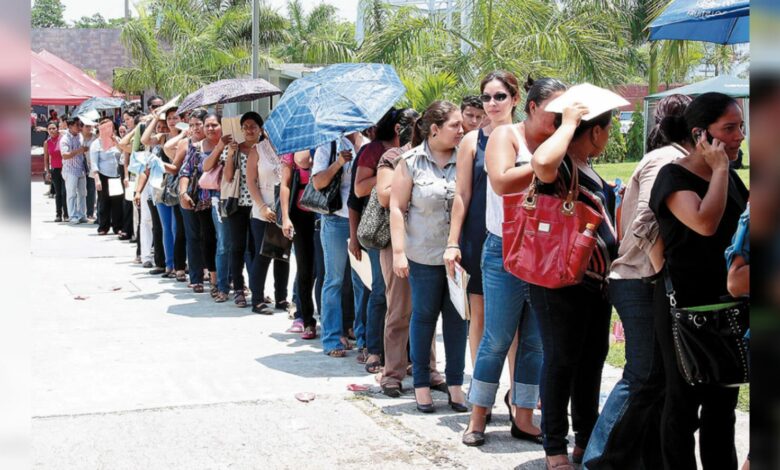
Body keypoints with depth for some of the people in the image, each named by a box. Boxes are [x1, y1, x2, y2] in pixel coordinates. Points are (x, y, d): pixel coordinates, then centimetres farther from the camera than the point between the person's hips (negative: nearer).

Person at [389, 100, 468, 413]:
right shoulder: (411, 162, -3)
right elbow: (397, 208, -4)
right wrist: (399, 252, -9)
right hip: (424, 255, -2)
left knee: (457, 317, 7)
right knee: (424, 315, 7)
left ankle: (455, 383, 18)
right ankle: (421, 384, 18)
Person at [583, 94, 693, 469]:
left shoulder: (676, 160, 17)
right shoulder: (667, 160, -13)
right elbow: (647, 225, -23)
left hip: (653, 284, 10)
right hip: (642, 284, -10)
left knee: (656, 377, 13)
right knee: (644, 377, -5)